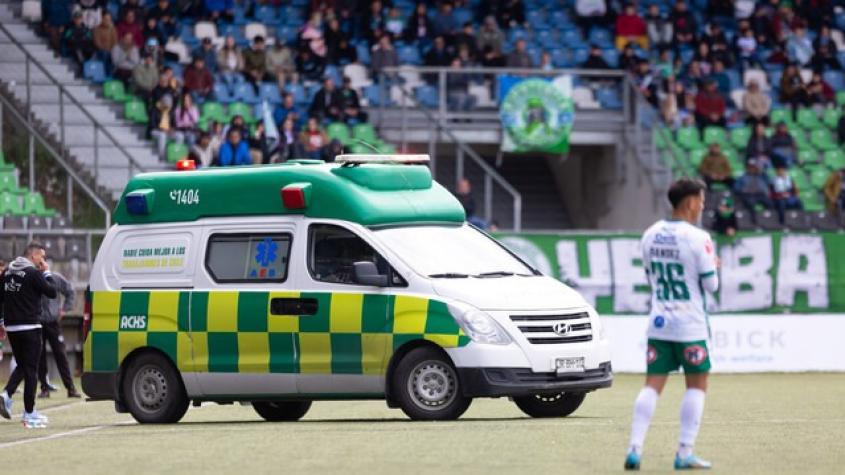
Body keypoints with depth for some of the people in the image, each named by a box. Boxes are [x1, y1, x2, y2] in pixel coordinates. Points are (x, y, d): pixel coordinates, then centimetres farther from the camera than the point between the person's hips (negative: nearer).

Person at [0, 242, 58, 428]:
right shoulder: (33, 273, -11)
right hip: (29, 327, -7)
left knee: (22, 366, 20)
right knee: (31, 369, -1)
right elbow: (52, 292, -10)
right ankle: (30, 414, 0)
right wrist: (47, 273, 1)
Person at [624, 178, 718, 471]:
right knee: (697, 384, 6)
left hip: (658, 323, 5)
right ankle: (685, 453, 2)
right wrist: (713, 267, 11)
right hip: (689, 326, -5)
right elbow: (710, 284, -9)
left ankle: (635, 449, -6)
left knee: (652, 385, 5)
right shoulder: (697, 238, -13)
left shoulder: (650, 235, 7)